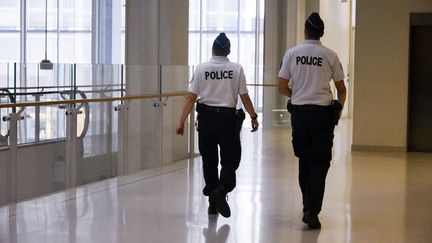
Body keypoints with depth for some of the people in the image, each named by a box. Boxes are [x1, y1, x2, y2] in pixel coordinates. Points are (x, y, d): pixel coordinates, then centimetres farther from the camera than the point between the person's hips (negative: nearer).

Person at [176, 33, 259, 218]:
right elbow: (244, 97, -1)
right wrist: (254, 117, 13)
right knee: (230, 159, 8)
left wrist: (182, 121, 0)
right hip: (228, 117, -1)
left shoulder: (201, 69, -1)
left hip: (206, 117, 2)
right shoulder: (236, 69, -2)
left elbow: (190, 98, -4)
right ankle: (221, 190, -17)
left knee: (209, 160, 11)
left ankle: (213, 203, 16)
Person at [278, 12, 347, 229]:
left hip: (299, 111, 2)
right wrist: (340, 107, 25)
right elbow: (341, 89, 6)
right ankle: (312, 211, -8)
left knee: (304, 160, 15)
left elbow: (282, 88, 2)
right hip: (322, 112, -2)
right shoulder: (330, 55, -2)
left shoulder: (292, 53, 1)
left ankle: (308, 208, 21)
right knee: (320, 163, 0)